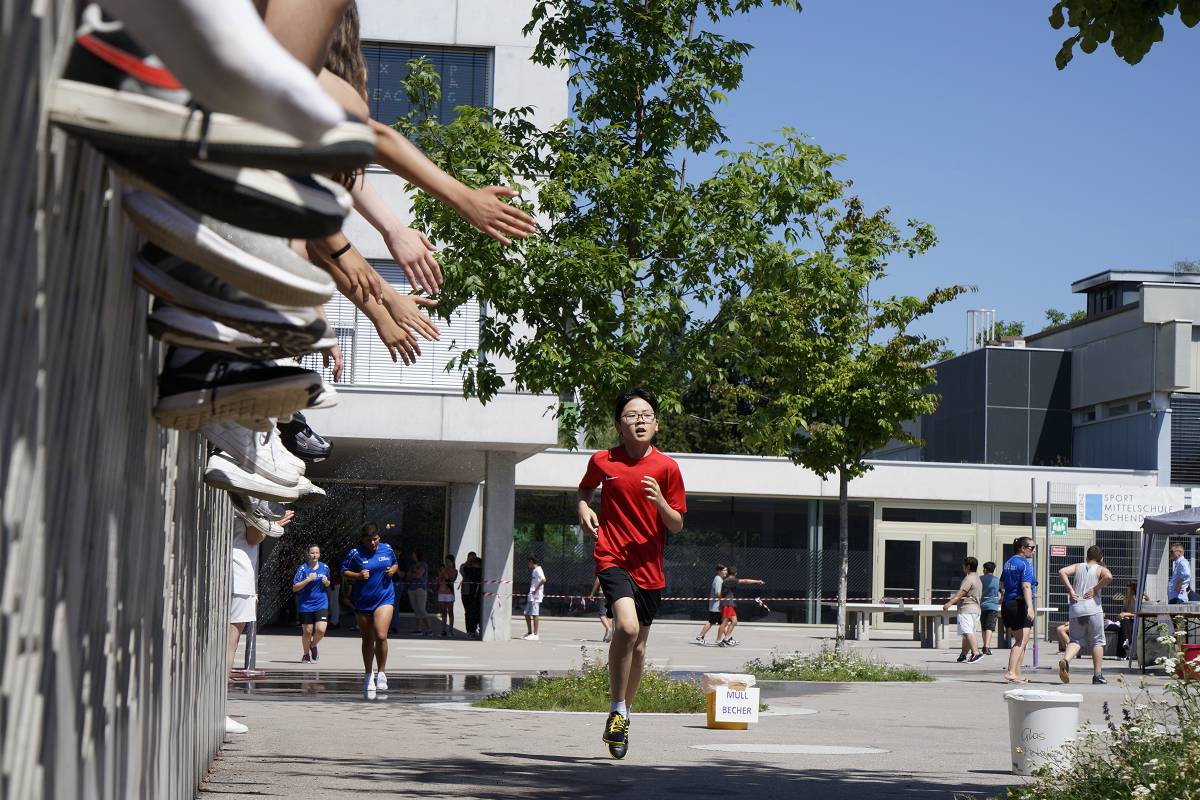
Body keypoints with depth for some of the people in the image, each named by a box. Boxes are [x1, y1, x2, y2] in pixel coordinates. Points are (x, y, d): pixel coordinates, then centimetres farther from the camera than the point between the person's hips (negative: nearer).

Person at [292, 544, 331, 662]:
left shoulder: (325, 567, 5)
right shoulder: (303, 568, -6)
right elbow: (295, 588, -9)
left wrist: (326, 582, -3)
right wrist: (308, 579, -20)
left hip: (321, 604, 2)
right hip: (305, 605, -2)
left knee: (321, 630, -13)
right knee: (307, 631, 5)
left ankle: (313, 645, 19)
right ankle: (306, 654, 28)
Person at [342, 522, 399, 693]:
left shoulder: (387, 549, 3)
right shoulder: (355, 553, -5)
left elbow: (395, 564, 20)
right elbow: (344, 571, 2)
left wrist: (393, 570, -2)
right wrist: (358, 575, -15)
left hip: (385, 598, 0)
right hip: (363, 601, 0)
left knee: (381, 636, -18)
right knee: (367, 639, 12)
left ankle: (381, 673, -5)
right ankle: (368, 674, 28)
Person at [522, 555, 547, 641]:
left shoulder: (538, 570, -11)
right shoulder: (533, 570, 18)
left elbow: (543, 580, -25)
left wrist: (536, 590, -24)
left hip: (535, 596, -10)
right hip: (531, 596, 10)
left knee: (535, 614, -8)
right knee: (527, 614, 13)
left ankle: (535, 634, -6)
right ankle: (530, 632, 20)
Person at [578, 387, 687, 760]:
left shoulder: (666, 466, -1)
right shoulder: (602, 462, 0)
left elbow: (677, 525, 2)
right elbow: (585, 489, 22)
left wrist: (660, 502, -17)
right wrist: (584, 509, 1)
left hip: (649, 567, 3)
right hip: (613, 558, -2)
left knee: (638, 644, 12)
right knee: (627, 626, -26)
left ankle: (624, 713, 33)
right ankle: (617, 711, -13)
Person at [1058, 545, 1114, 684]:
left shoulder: (1077, 567, 16)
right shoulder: (1101, 569, 7)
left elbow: (1062, 572, -1)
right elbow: (1108, 577, -16)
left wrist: (1070, 590, 0)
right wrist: (1096, 589, -6)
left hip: (1075, 609, 3)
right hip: (1093, 609, -3)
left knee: (1076, 640, 9)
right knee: (1097, 641, 8)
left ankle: (1065, 660, -20)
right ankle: (1098, 675, 7)